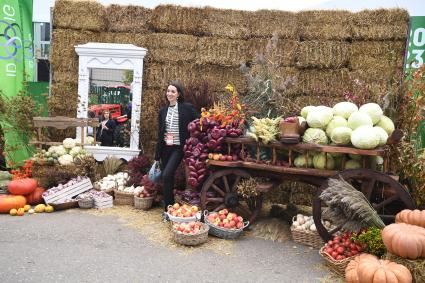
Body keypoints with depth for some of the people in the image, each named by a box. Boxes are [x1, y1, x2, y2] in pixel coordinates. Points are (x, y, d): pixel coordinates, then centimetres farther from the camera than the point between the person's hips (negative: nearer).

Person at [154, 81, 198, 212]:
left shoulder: (187, 108, -4)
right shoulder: (163, 111, 11)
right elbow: (160, 133, 13)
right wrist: (157, 154, 13)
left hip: (178, 147, -5)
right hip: (165, 147, 5)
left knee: (167, 175, -19)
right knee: (166, 177, 9)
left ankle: (168, 207, -4)